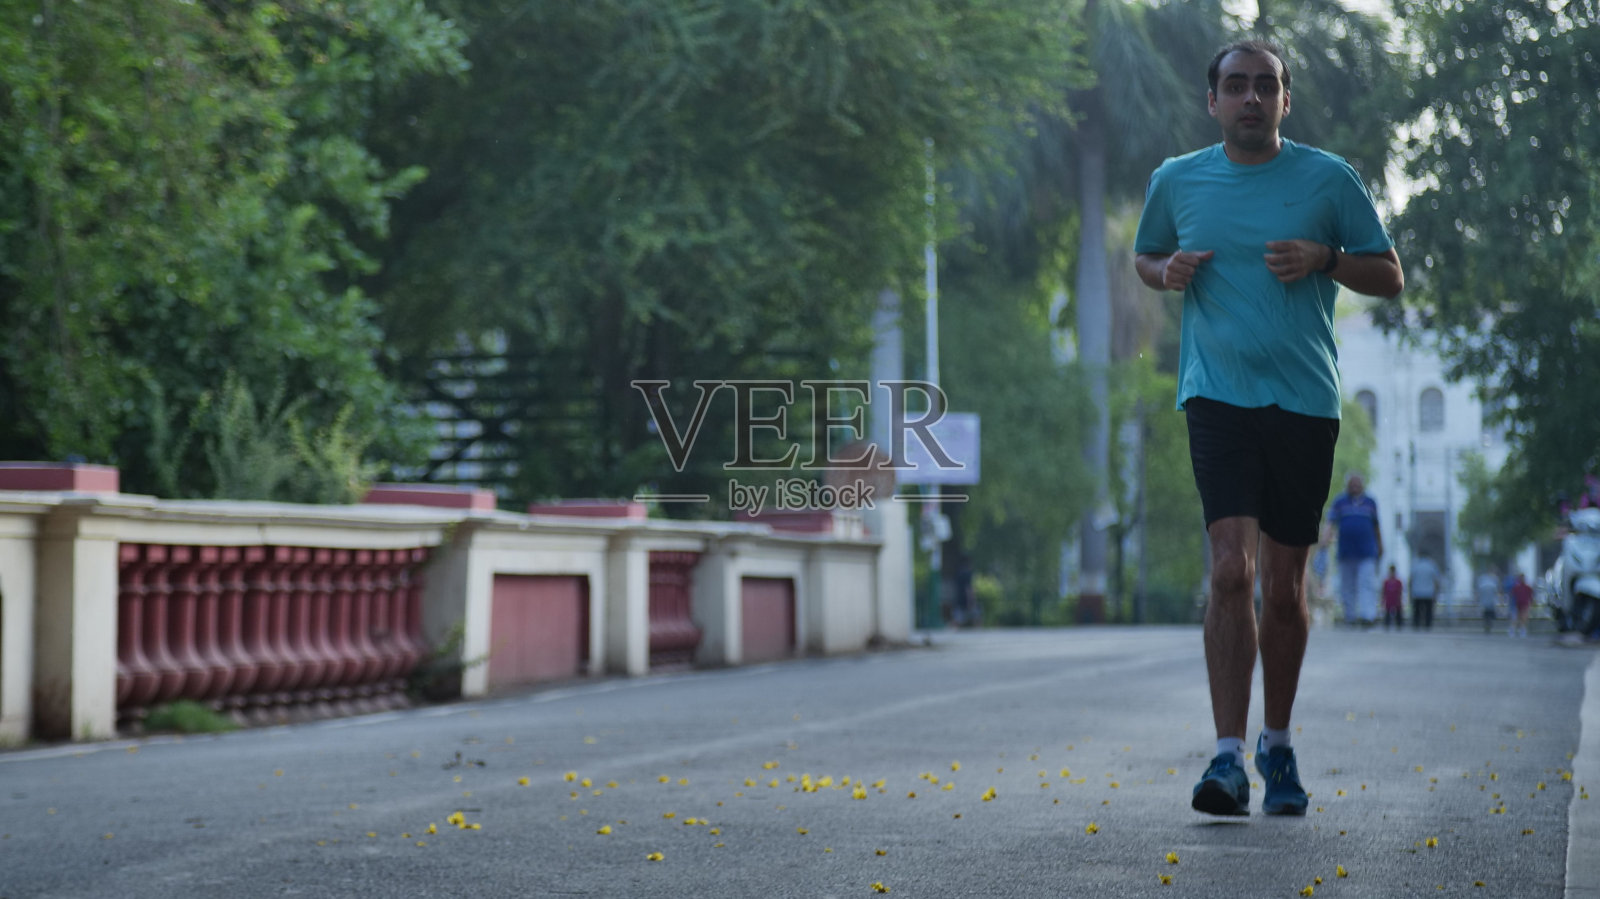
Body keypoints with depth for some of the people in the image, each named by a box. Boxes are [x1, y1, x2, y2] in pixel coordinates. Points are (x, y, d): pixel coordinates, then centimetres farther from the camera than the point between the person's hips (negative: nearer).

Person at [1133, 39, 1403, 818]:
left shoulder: (1329, 178, 4)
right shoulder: (1176, 181, 7)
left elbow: (1390, 277, 8)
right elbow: (1145, 257, 23)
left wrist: (1323, 259, -10)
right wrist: (1169, 272, -1)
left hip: (1305, 403, 1)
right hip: (1218, 396, -1)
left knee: (1284, 587, 8)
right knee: (1231, 568, -16)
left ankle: (1277, 746, 26)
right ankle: (1228, 757, -15)